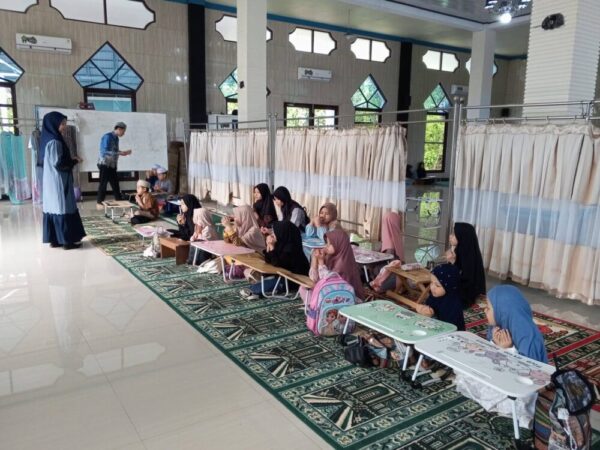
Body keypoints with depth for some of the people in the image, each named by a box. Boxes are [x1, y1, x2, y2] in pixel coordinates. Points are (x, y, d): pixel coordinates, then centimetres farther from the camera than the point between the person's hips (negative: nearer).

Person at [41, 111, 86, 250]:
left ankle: (54, 239, 16)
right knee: (63, 208, -4)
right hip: (59, 181, -9)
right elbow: (58, 163, -20)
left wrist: (71, 160, 12)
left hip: (52, 181, 9)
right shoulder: (54, 141, -17)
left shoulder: (49, 139, 12)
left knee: (53, 207, 11)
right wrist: (75, 161, -7)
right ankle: (67, 240, 0)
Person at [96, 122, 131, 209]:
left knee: (115, 184, 10)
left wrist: (123, 152, 2)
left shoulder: (116, 138, 8)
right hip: (105, 164, -8)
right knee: (103, 184, 0)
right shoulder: (107, 137, -16)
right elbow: (105, 152, -25)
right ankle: (99, 203, 9)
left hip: (112, 165, 8)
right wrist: (120, 153, -26)